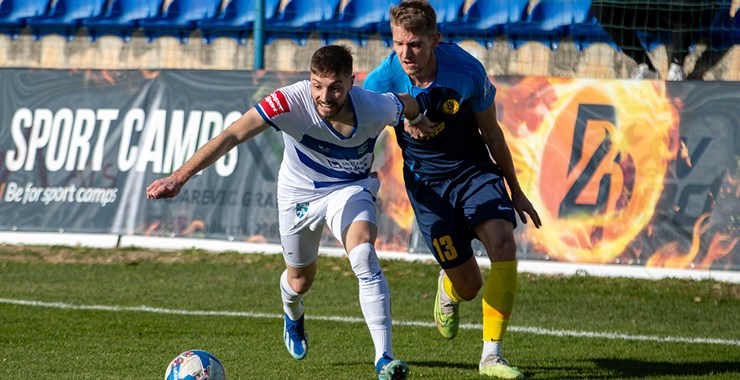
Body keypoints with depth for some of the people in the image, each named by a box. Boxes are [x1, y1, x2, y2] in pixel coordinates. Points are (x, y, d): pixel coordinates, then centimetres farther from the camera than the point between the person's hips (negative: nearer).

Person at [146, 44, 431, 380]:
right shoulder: (292, 101, -35)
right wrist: (180, 177, -49)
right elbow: (232, 136, -40)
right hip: (299, 194, 0)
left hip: (350, 189, 0)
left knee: (364, 255, -28)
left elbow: (408, 104, -4)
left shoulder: (375, 108, -29)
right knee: (300, 280, 19)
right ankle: (293, 315, 59)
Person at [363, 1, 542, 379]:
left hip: (475, 168, 1)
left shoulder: (467, 71, -18)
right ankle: (448, 288, 39)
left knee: (503, 244, -25)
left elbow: (491, 132, -2)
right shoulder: (381, 82, -19)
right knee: (469, 285, -3)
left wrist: (515, 191, 5)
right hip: (426, 180, -1)